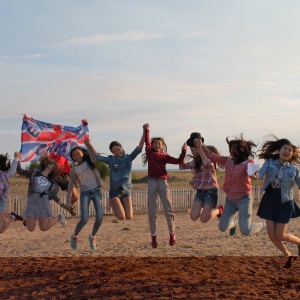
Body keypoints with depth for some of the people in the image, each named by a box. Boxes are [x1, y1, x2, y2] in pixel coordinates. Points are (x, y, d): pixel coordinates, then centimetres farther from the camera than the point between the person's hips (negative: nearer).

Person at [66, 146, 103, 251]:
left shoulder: (89, 162, 11)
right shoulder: (73, 170, 8)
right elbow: (70, 186, 9)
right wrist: (68, 201, 7)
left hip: (96, 191, 1)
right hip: (85, 193, -1)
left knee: (99, 217, -12)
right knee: (84, 219, -15)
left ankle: (92, 236, 15)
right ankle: (74, 236, 14)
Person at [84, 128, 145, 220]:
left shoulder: (129, 158, 6)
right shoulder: (111, 159, 4)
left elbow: (139, 148, -4)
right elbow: (97, 156, -7)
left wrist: (145, 133, -15)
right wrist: (89, 145, -21)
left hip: (126, 189, 2)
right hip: (114, 190, -1)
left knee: (129, 217, -6)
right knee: (121, 217, -12)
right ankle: (113, 204, 21)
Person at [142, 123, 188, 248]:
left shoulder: (165, 156, 11)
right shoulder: (150, 152, 12)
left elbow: (178, 161, 4)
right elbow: (147, 141, 2)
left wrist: (183, 151, -6)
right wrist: (146, 130, -6)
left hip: (163, 182, 0)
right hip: (152, 182, 0)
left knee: (168, 209, 1)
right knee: (152, 211, 3)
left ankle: (172, 234, 13)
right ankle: (153, 236, 10)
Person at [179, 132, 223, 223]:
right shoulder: (195, 161, 12)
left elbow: (206, 163, -33)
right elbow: (182, 166, 15)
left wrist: (199, 147, -35)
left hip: (210, 191, -7)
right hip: (199, 191, 7)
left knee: (204, 219, -8)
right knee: (193, 217, -3)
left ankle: (218, 210, 20)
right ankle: (205, 208, 27)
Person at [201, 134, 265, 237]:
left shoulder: (248, 163, -14)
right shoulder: (228, 160, 0)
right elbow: (211, 155, 5)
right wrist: (201, 145, -5)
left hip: (244, 199, -5)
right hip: (230, 199, 5)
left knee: (245, 231, -12)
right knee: (222, 227, 8)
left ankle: (263, 225, 21)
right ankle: (234, 223, 45)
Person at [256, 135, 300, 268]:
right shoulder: (270, 162, -5)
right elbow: (261, 174, -18)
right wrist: (254, 174, -41)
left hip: (285, 202, -2)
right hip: (270, 200, 2)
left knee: (279, 235, -2)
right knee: (271, 235, 2)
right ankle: (288, 256, 26)